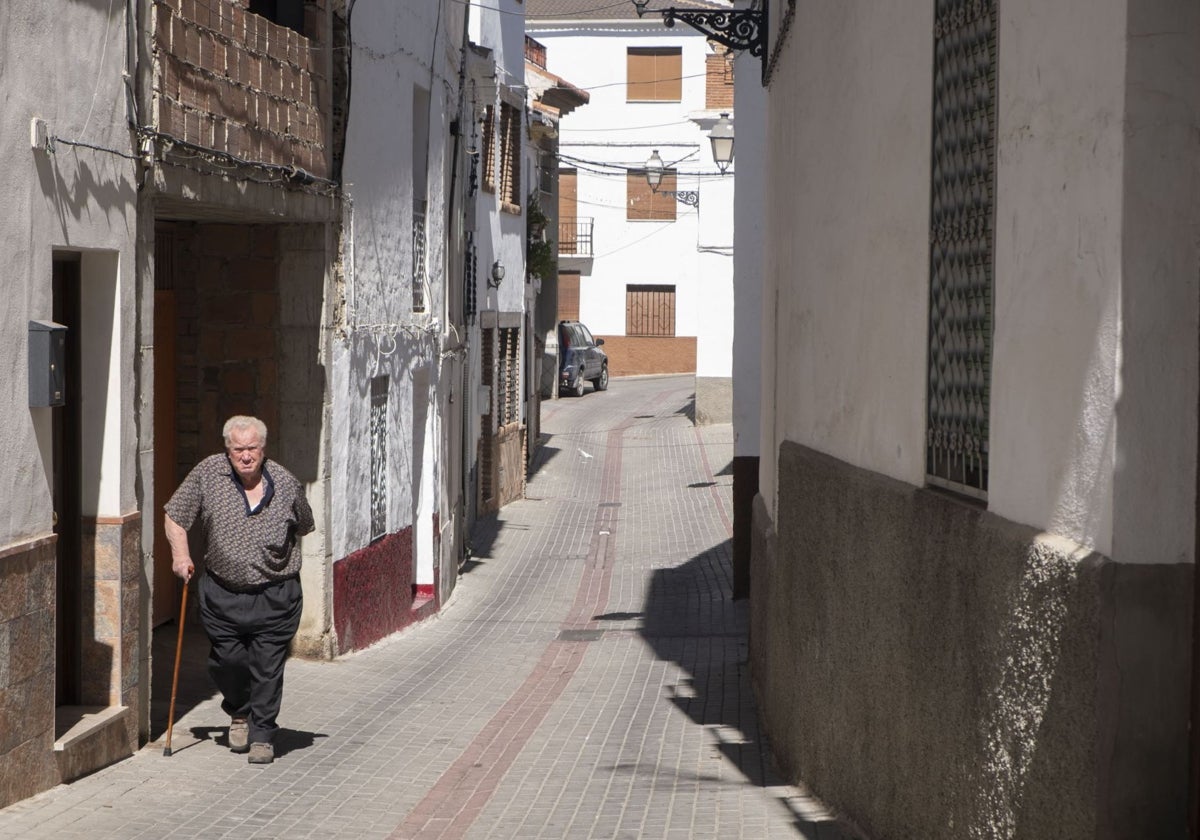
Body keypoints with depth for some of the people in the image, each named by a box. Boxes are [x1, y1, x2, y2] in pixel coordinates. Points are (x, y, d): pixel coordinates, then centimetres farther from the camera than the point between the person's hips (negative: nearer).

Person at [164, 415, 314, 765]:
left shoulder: (286, 483, -3)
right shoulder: (208, 473, -3)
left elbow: (303, 527, 15)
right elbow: (175, 516, 6)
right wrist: (180, 554, -3)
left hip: (274, 595, -1)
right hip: (222, 593, 1)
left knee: (267, 667, -2)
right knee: (226, 661, 3)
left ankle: (262, 735, 11)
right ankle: (239, 712, 33)